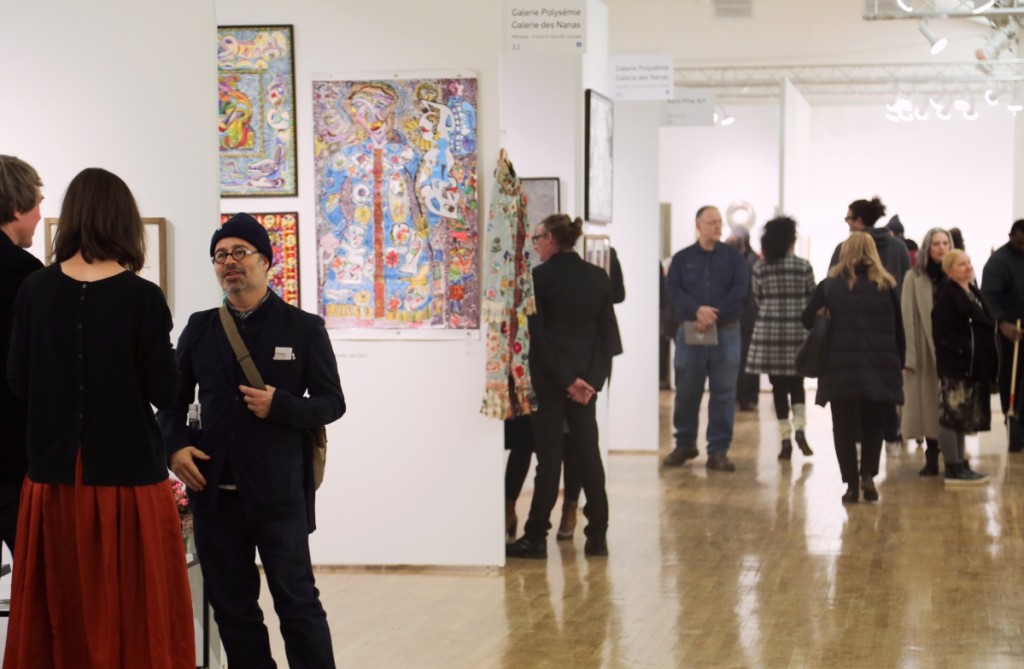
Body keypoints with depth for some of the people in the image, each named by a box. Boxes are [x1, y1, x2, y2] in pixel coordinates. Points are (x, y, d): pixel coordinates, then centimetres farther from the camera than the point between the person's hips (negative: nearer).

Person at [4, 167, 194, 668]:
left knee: (56, 615, 13)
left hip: (53, 475, 3)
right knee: (134, 615, 6)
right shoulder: (142, 297, -10)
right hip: (127, 474, -3)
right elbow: (164, 394, -7)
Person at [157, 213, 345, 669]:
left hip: (279, 491, -3)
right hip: (215, 491, 4)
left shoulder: (303, 328, 2)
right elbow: (174, 400, 15)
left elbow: (331, 403, 1)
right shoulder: (199, 329, 10)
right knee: (231, 606, 9)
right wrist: (174, 446, -4)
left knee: (297, 601, -1)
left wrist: (280, 405, -16)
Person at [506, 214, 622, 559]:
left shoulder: (540, 276, -10)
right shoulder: (598, 277, 5)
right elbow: (608, 333, 3)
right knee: (588, 453, 9)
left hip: (549, 377, -4)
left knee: (549, 456, -1)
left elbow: (537, 334, -12)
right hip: (587, 378, 4)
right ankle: (597, 537, 11)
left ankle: (536, 538, 3)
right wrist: (593, 378, -1)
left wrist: (565, 379, -8)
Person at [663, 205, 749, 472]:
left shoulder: (733, 257, 6)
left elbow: (740, 288, -6)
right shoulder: (682, 259, 8)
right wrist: (697, 310, -21)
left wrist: (713, 313, -16)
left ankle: (718, 450, 5)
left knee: (723, 393, 0)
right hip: (690, 332, 1)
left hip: (725, 332, 0)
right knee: (686, 392, 6)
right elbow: (674, 291, -4)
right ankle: (685, 444, 22)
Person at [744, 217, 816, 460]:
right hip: (797, 331, 0)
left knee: (779, 387, 5)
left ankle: (785, 439, 4)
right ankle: (800, 428, -5)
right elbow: (812, 300, 3)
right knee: (797, 384, 13)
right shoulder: (803, 266, -5)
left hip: (769, 332, 0)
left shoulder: (759, 268, -2)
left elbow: (758, 300, 6)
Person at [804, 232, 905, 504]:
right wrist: (899, 364, 12)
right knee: (872, 424, 15)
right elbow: (898, 330, 4)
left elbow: (807, 320, 5)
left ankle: (851, 484, 4)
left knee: (844, 426, 7)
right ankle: (868, 475, -2)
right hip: (879, 368, 1)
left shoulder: (829, 286, 1)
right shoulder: (886, 286, 3)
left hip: (840, 367, -1)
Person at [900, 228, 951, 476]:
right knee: (928, 403, 1)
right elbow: (908, 317, -3)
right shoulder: (914, 277, 1)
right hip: (926, 350, -1)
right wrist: (908, 354, -10)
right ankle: (931, 458, 8)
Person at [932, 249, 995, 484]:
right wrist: (964, 348, -22)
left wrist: (988, 363, 12)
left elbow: (986, 326, 20)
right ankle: (953, 468, -2)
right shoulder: (947, 295, -10)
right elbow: (942, 331, -18)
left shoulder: (973, 293, 16)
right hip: (955, 365, -9)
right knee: (952, 415, -5)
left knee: (963, 417, 14)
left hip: (974, 365, 9)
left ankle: (960, 465, 20)